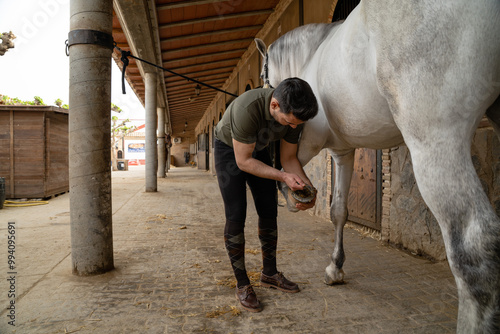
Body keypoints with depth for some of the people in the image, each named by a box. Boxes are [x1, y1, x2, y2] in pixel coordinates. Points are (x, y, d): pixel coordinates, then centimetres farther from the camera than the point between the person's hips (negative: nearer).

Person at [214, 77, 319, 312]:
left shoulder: (294, 115, -22)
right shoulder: (247, 109, -41)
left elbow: (288, 158, -10)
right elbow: (243, 161, -32)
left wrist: (308, 187, -25)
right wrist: (283, 176, -38)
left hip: (258, 149, 5)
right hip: (230, 150, -5)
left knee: (269, 213, 3)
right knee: (236, 216, -12)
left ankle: (269, 273, 20)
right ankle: (242, 284, 2)